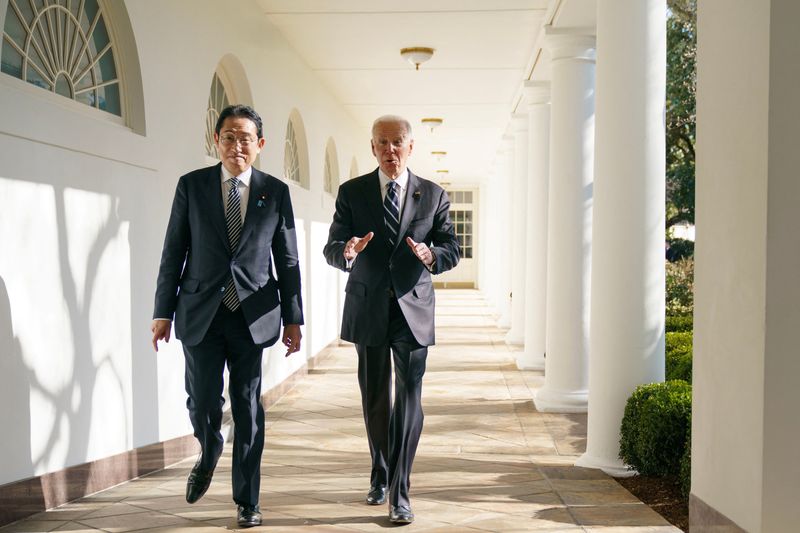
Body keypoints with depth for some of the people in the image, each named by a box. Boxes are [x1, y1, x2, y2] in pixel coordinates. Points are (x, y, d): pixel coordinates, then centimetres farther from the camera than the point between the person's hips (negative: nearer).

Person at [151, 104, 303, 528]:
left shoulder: (276, 192, 4)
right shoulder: (192, 186, 3)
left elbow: (287, 260, 7)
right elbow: (173, 252, 5)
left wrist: (293, 318, 4)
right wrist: (163, 311, 1)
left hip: (252, 315, 0)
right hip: (201, 314, 0)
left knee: (248, 407, 3)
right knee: (203, 402, -3)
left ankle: (247, 501, 16)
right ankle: (208, 455, 33)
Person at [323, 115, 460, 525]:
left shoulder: (433, 195, 4)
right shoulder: (351, 192, 3)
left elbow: (452, 250, 2)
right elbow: (331, 249, 0)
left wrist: (431, 255, -22)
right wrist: (347, 251, -25)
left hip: (413, 310, -1)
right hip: (368, 310, 1)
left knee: (409, 402, -7)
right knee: (375, 402, 13)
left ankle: (400, 495, -2)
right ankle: (380, 476, 34)